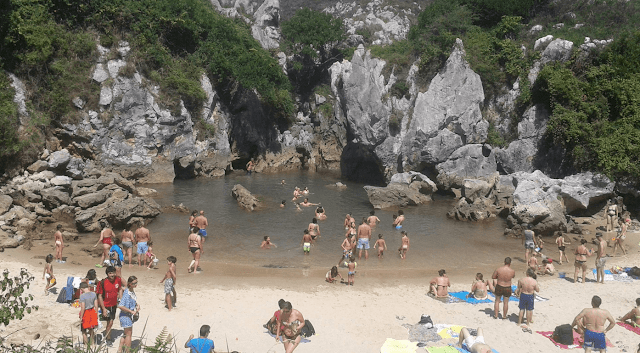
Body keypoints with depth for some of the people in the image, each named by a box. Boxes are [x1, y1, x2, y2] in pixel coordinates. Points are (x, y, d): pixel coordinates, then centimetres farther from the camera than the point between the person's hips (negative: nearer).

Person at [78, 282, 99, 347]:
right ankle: (92, 343, 34)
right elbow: (96, 305, 2)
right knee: (91, 329, 23)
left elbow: (83, 308, -21)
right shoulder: (93, 294, -3)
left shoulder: (82, 296, -20)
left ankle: (86, 345, 20)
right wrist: (96, 314, 13)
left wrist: (81, 318, -12)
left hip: (85, 313, -6)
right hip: (92, 312, 6)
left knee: (84, 331, 12)